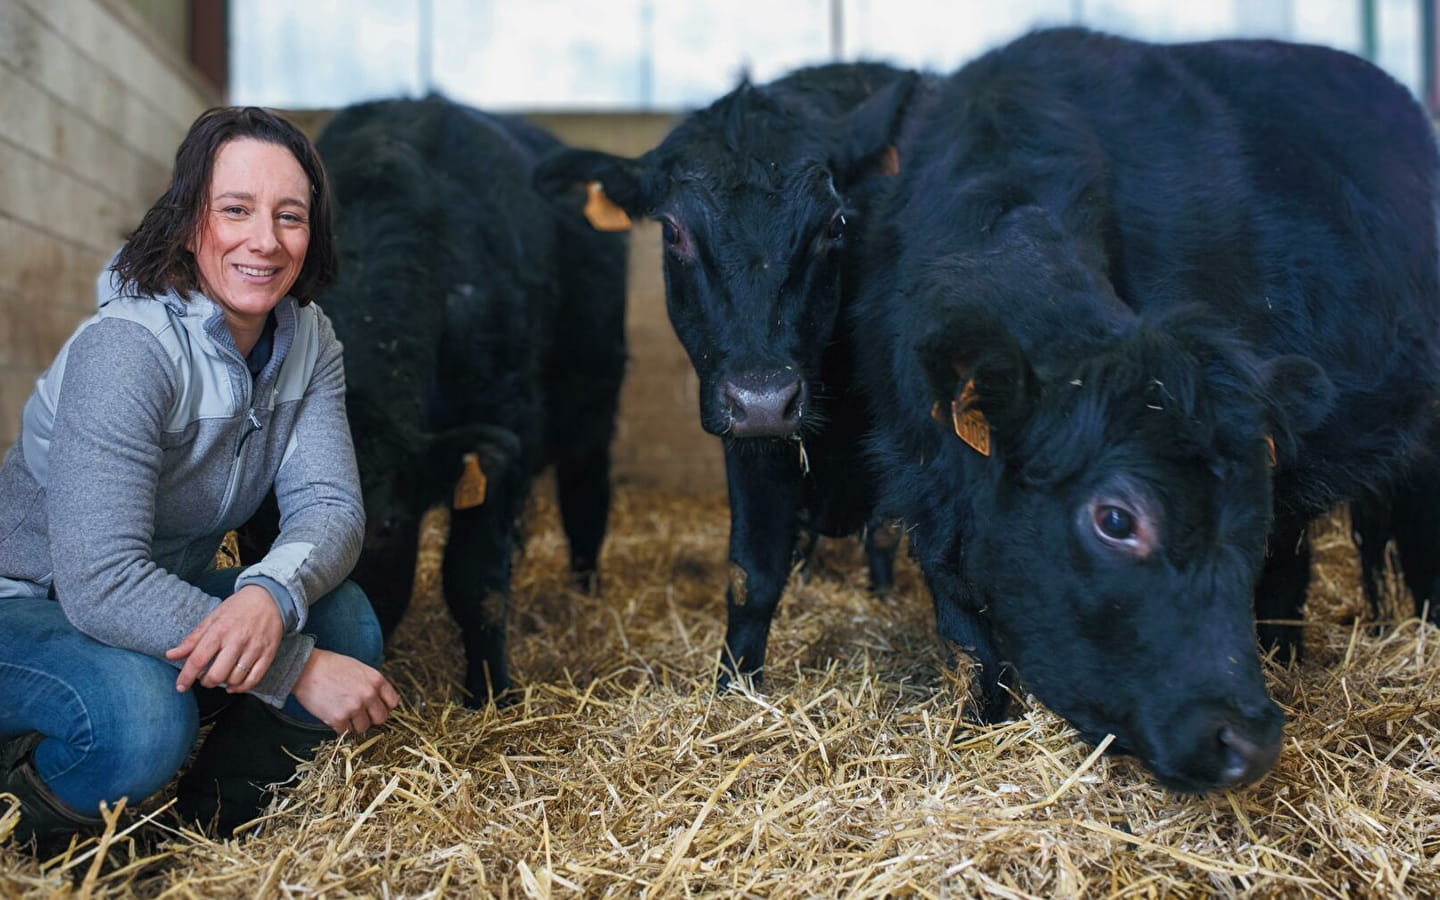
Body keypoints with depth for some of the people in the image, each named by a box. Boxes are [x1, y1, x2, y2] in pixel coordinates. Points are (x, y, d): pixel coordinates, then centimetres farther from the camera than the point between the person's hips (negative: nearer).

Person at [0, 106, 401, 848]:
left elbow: (329, 505, -15)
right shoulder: (126, 349, -29)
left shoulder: (307, 339, -7)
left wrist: (271, 594, -39)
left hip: (164, 590, 7)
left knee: (345, 622, -18)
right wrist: (297, 669, -37)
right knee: (144, 716, -36)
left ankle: (208, 825, 3)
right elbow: (100, 582, -35)